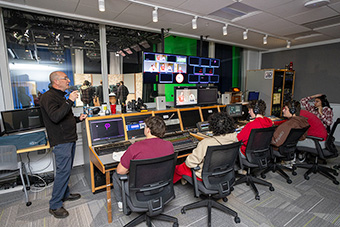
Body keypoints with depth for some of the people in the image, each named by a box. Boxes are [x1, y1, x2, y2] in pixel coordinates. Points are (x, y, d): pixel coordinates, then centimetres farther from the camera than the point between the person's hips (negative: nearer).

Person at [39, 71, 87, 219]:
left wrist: (78, 118, 12)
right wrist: (69, 101, -30)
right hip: (61, 141, -10)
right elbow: (55, 117, -29)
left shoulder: (61, 96, 18)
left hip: (69, 139, 10)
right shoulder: (48, 97, -14)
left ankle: (65, 194, 33)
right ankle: (55, 206, 8)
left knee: (66, 170, 18)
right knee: (63, 171, -6)